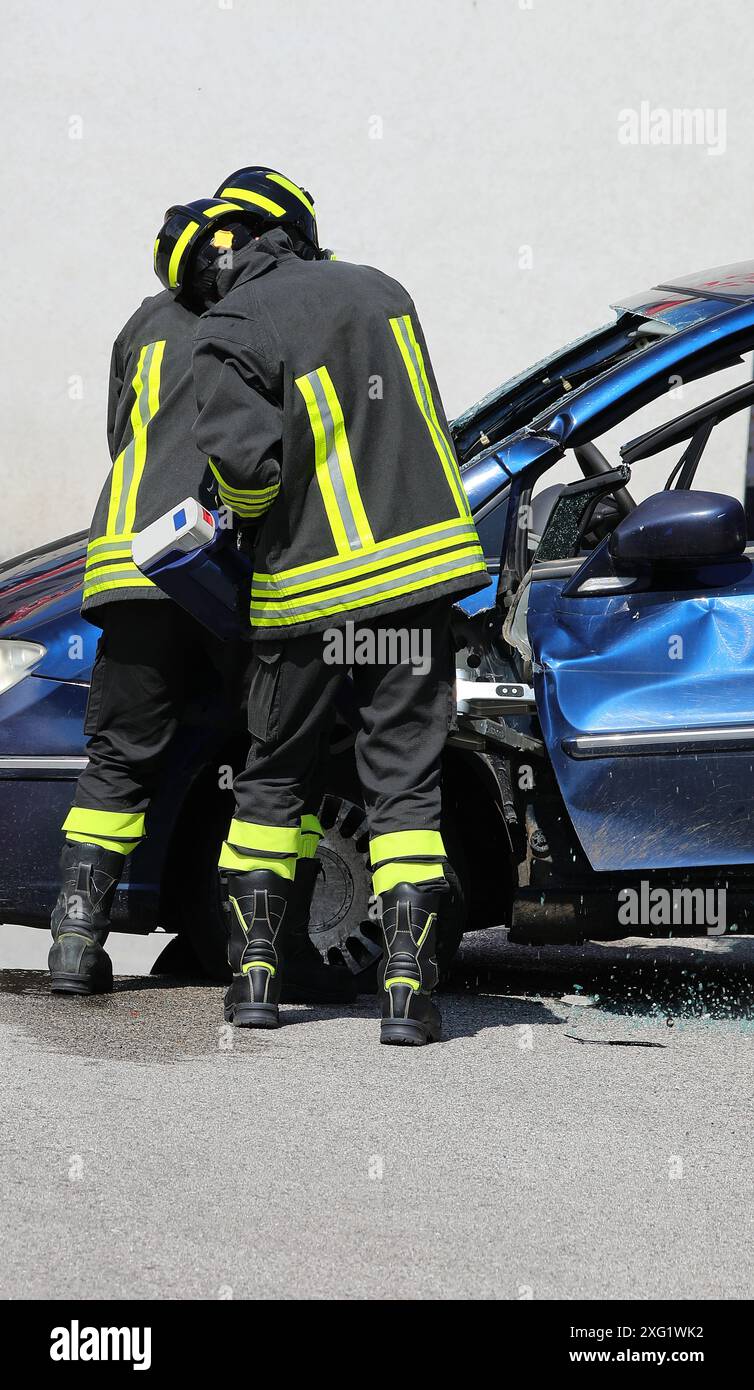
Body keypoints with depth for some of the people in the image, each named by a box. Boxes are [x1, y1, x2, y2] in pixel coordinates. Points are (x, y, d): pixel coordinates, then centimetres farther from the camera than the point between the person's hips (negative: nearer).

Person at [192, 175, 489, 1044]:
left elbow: (246, 463, -19)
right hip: (418, 564, 3)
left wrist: (247, 511, 2)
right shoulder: (378, 291, 9)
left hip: (307, 585, -3)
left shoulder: (230, 333, -9)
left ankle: (255, 973, 13)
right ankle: (407, 982, -6)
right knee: (404, 780, 5)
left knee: (272, 776, 15)